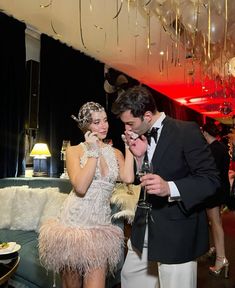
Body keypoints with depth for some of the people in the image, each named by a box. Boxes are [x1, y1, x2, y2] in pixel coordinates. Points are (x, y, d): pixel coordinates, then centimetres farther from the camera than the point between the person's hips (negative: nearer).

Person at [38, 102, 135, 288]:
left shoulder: (116, 153, 7)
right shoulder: (74, 151, -2)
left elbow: (128, 178, -12)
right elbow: (80, 187, -16)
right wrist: (93, 152, -15)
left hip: (101, 226, 2)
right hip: (74, 223, -2)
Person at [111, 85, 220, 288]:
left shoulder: (187, 131, -15)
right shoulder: (139, 137, 5)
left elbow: (211, 179, -17)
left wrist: (170, 188, -32)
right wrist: (139, 156, -8)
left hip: (177, 232, -6)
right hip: (144, 229, 7)